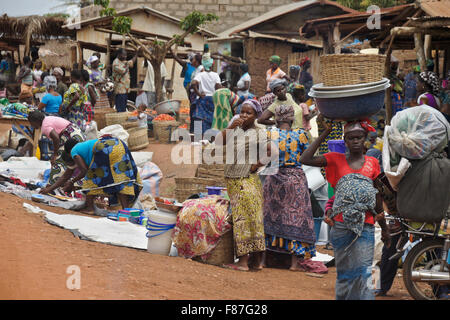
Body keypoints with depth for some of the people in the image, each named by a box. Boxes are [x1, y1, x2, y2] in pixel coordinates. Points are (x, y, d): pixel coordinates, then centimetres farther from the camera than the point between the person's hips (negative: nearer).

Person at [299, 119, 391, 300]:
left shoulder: (373, 163, 10)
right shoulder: (336, 160, 8)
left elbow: (378, 199, 16)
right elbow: (305, 160, -6)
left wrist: (384, 229, 20)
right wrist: (325, 133, -4)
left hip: (365, 226, 0)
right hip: (341, 225, 1)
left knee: (363, 275, -10)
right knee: (344, 274, 8)